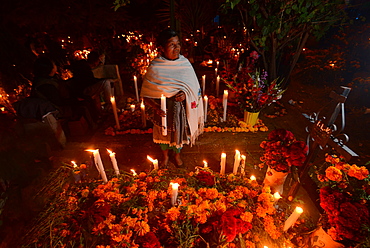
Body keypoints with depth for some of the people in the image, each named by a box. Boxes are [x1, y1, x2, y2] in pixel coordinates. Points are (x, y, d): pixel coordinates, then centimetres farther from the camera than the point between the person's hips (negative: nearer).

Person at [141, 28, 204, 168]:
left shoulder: (185, 63, -7)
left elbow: (194, 87, 1)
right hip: (163, 109, -2)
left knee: (179, 132, 20)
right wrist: (155, 108, -25)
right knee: (164, 134, 19)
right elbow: (145, 94, -10)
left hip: (181, 108, 2)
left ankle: (177, 155, 51)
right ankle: (165, 156, 51)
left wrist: (185, 94, -19)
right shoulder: (154, 68, -15)